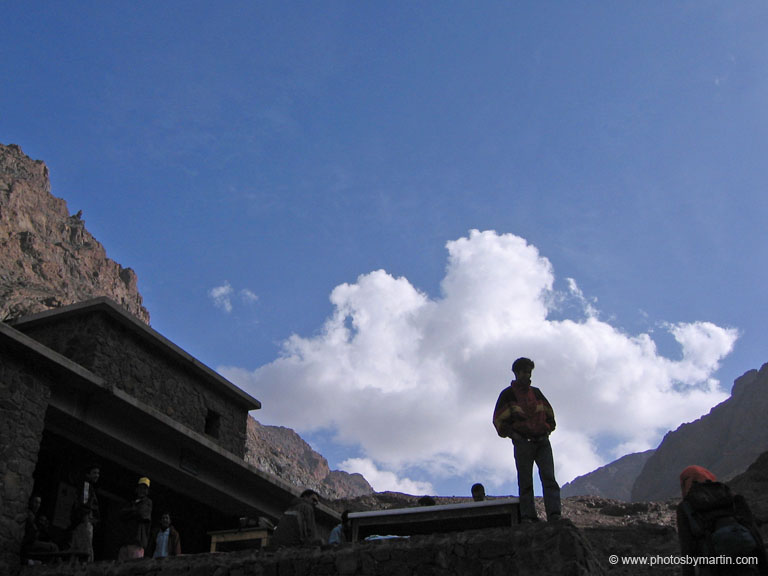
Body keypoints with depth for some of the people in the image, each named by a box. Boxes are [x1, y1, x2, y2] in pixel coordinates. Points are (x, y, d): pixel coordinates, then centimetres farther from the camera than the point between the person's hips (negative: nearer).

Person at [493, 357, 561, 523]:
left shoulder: (536, 392, 18)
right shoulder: (507, 394, 4)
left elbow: (549, 412, 28)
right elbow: (498, 419, 1)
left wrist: (548, 429, 14)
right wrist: (512, 434, -7)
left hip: (542, 441, 4)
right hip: (523, 443, -4)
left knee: (549, 478, -7)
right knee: (525, 481, -3)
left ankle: (554, 515, -12)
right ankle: (528, 517, -3)